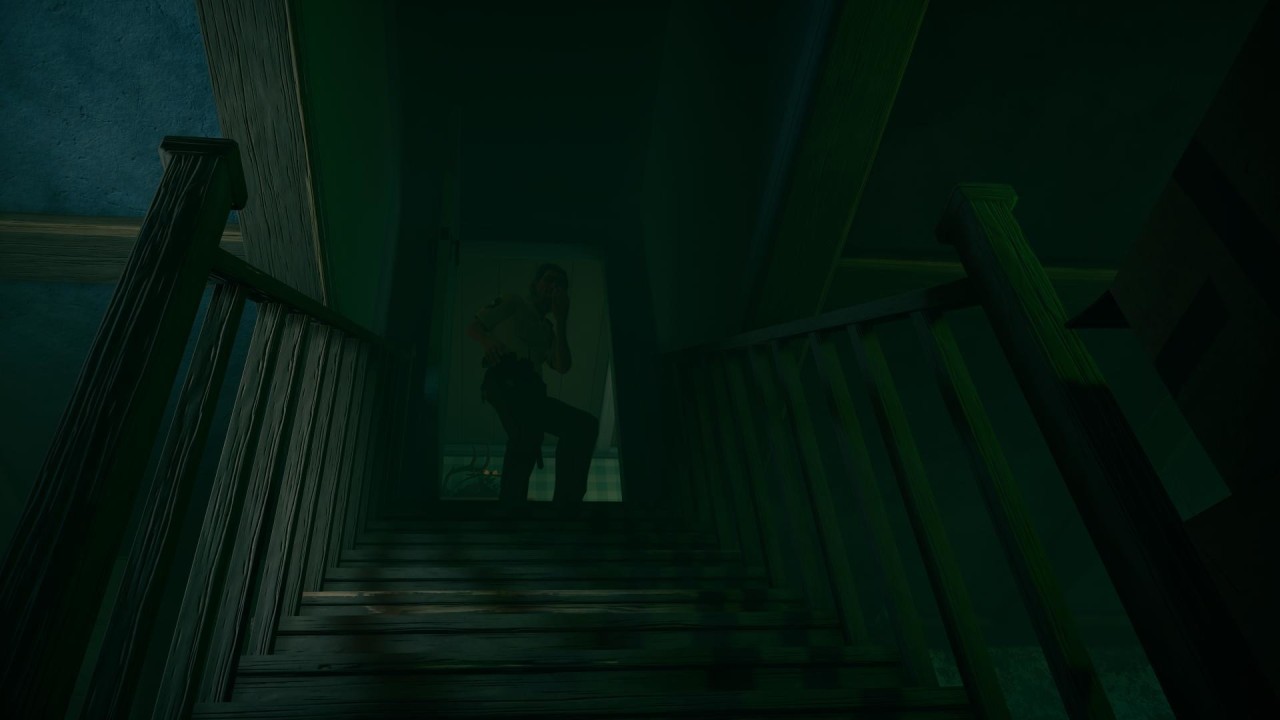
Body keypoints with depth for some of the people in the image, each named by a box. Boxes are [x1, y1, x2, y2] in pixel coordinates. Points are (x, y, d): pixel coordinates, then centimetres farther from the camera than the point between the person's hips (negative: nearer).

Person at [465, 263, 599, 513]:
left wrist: (561, 321, 13)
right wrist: (488, 342, -8)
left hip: (530, 390, 7)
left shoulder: (548, 330, 32)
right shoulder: (512, 302, 21)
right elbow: (473, 327, 15)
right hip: (506, 380, -7)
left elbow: (563, 366, 14)